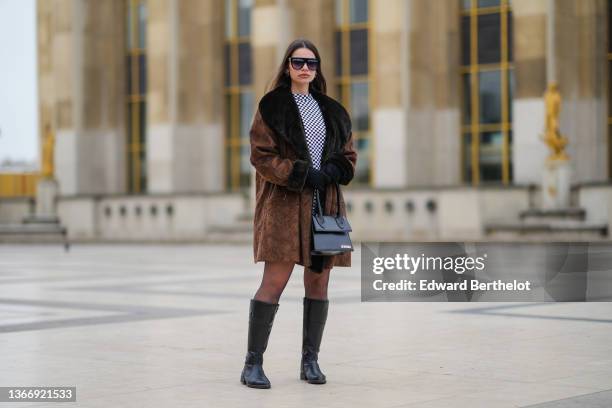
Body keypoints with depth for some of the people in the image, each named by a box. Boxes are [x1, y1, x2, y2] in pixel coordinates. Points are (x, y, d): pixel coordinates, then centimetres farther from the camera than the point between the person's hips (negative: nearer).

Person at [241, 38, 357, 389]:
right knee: (275, 282, -11)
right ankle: (253, 364, -4)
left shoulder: (331, 110, 16)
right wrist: (302, 174, -15)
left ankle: (310, 361, 15)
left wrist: (334, 170, -4)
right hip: (285, 203, -5)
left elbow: (349, 154, 18)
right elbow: (261, 155, -6)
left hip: (325, 204, 5)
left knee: (319, 283, 6)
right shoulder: (272, 107, 1)